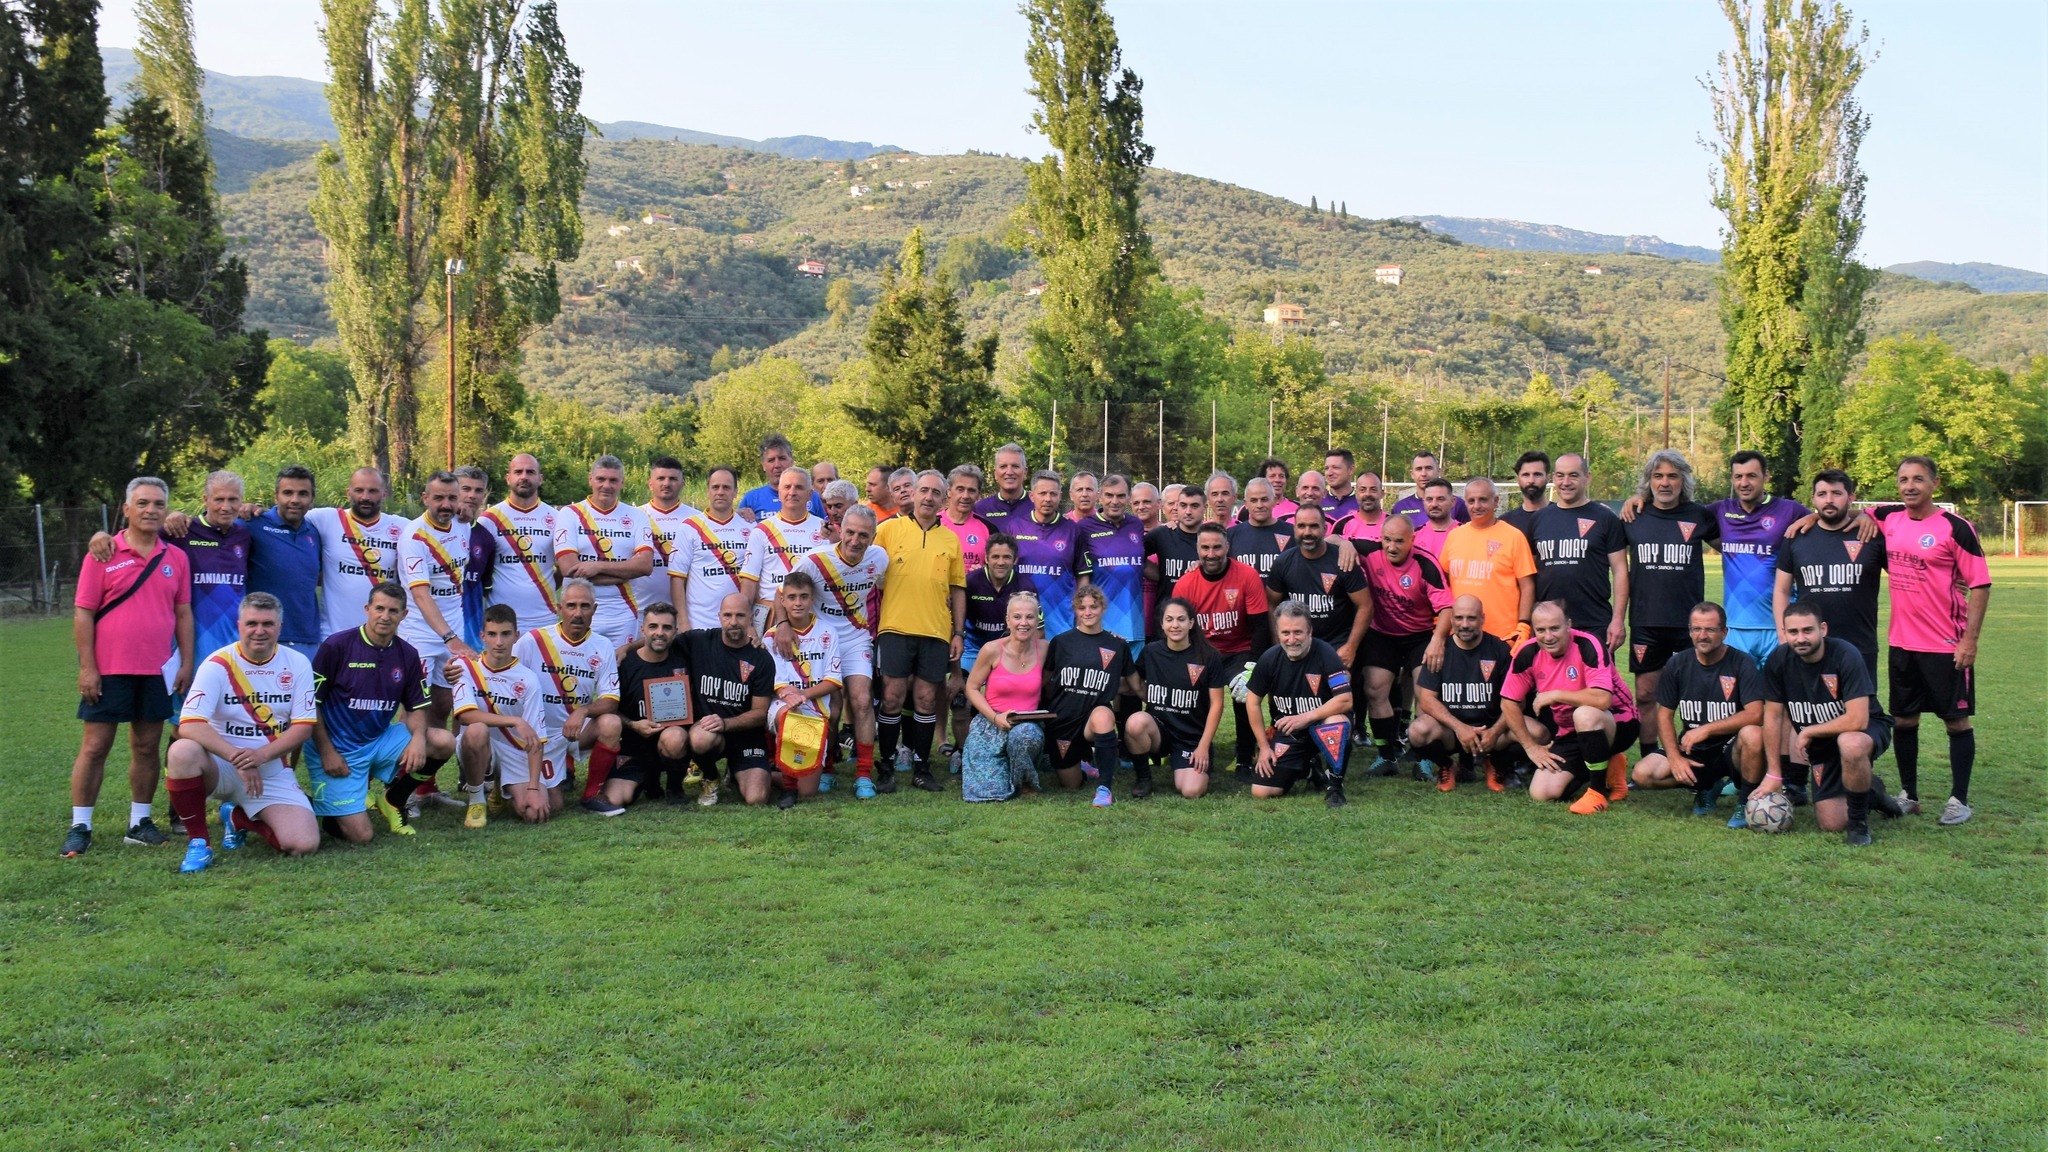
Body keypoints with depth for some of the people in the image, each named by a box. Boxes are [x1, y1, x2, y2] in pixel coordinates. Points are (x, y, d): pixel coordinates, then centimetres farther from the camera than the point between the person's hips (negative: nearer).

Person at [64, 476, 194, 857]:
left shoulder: (176, 558, 6)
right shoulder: (103, 555, -4)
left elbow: (183, 614, 10)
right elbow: (83, 613, -5)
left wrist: (186, 663, 4)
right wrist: (87, 668, -9)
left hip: (157, 671, 3)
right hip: (109, 671, -3)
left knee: (147, 746, 9)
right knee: (95, 747, 2)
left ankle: (140, 822, 19)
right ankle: (79, 827, 9)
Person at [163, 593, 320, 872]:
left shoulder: (297, 665, -1)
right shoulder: (218, 665, -10)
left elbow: (304, 726, -5)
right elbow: (189, 725, -20)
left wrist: (261, 755, -22)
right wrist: (237, 758, -31)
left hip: (273, 772, 2)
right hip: (221, 766, -2)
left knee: (304, 844, -17)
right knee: (182, 751, -36)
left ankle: (238, 818, 17)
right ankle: (198, 842, -13)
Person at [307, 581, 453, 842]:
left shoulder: (408, 655, 1)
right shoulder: (336, 646, -13)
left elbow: (416, 707, 8)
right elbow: (311, 702, -9)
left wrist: (418, 736, -14)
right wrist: (327, 752, -13)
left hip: (380, 740, 5)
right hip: (339, 748, -5)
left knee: (445, 743, -16)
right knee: (360, 835, -16)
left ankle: (392, 799, 7)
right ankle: (318, 801, 17)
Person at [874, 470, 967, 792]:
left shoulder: (951, 540, 11)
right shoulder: (889, 529, 3)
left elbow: (958, 590, 13)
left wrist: (959, 633, 8)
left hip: (936, 632, 2)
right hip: (895, 628, -2)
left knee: (926, 700, 5)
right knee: (892, 697, -2)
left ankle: (921, 769, 14)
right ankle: (887, 768, 7)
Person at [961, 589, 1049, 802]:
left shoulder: (1043, 649, -2)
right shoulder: (992, 649, -10)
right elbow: (972, 688, -3)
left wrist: (1040, 713, -4)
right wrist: (995, 717, -15)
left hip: (1028, 725, 1)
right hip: (990, 725, -1)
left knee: (1027, 735, -39)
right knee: (987, 792, -15)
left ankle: (1026, 782, -5)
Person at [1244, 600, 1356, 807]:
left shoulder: (1325, 654, -19)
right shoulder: (1270, 658, -8)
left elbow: (1345, 700, -24)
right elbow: (1253, 701, 3)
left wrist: (1306, 717, -26)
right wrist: (1264, 746, 2)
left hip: (1321, 727, -3)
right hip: (1286, 732, 3)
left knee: (1339, 723, -39)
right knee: (1261, 792, -9)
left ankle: (1334, 786, -14)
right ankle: (1305, 770, 22)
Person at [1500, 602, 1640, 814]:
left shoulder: (1588, 645, -25)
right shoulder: (1527, 654, -9)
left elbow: (1602, 699, -38)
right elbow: (1508, 703, 0)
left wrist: (1554, 695, -27)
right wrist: (1531, 747, -3)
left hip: (1616, 724, -6)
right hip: (1567, 733, 6)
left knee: (1585, 714, -39)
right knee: (1542, 794, -9)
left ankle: (1598, 791, -19)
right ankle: (1603, 768, 18)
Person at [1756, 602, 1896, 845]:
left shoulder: (1845, 656, -27)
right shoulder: (1779, 661, -13)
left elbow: (1857, 720, -31)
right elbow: (1773, 716, -3)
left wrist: (1807, 732, -19)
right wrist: (1773, 774, -3)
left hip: (1867, 730, -5)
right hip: (1820, 742, 5)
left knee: (1850, 744, -42)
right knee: (1832, 824, -5)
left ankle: (1859, 821, -17)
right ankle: (1869, 792, 30)